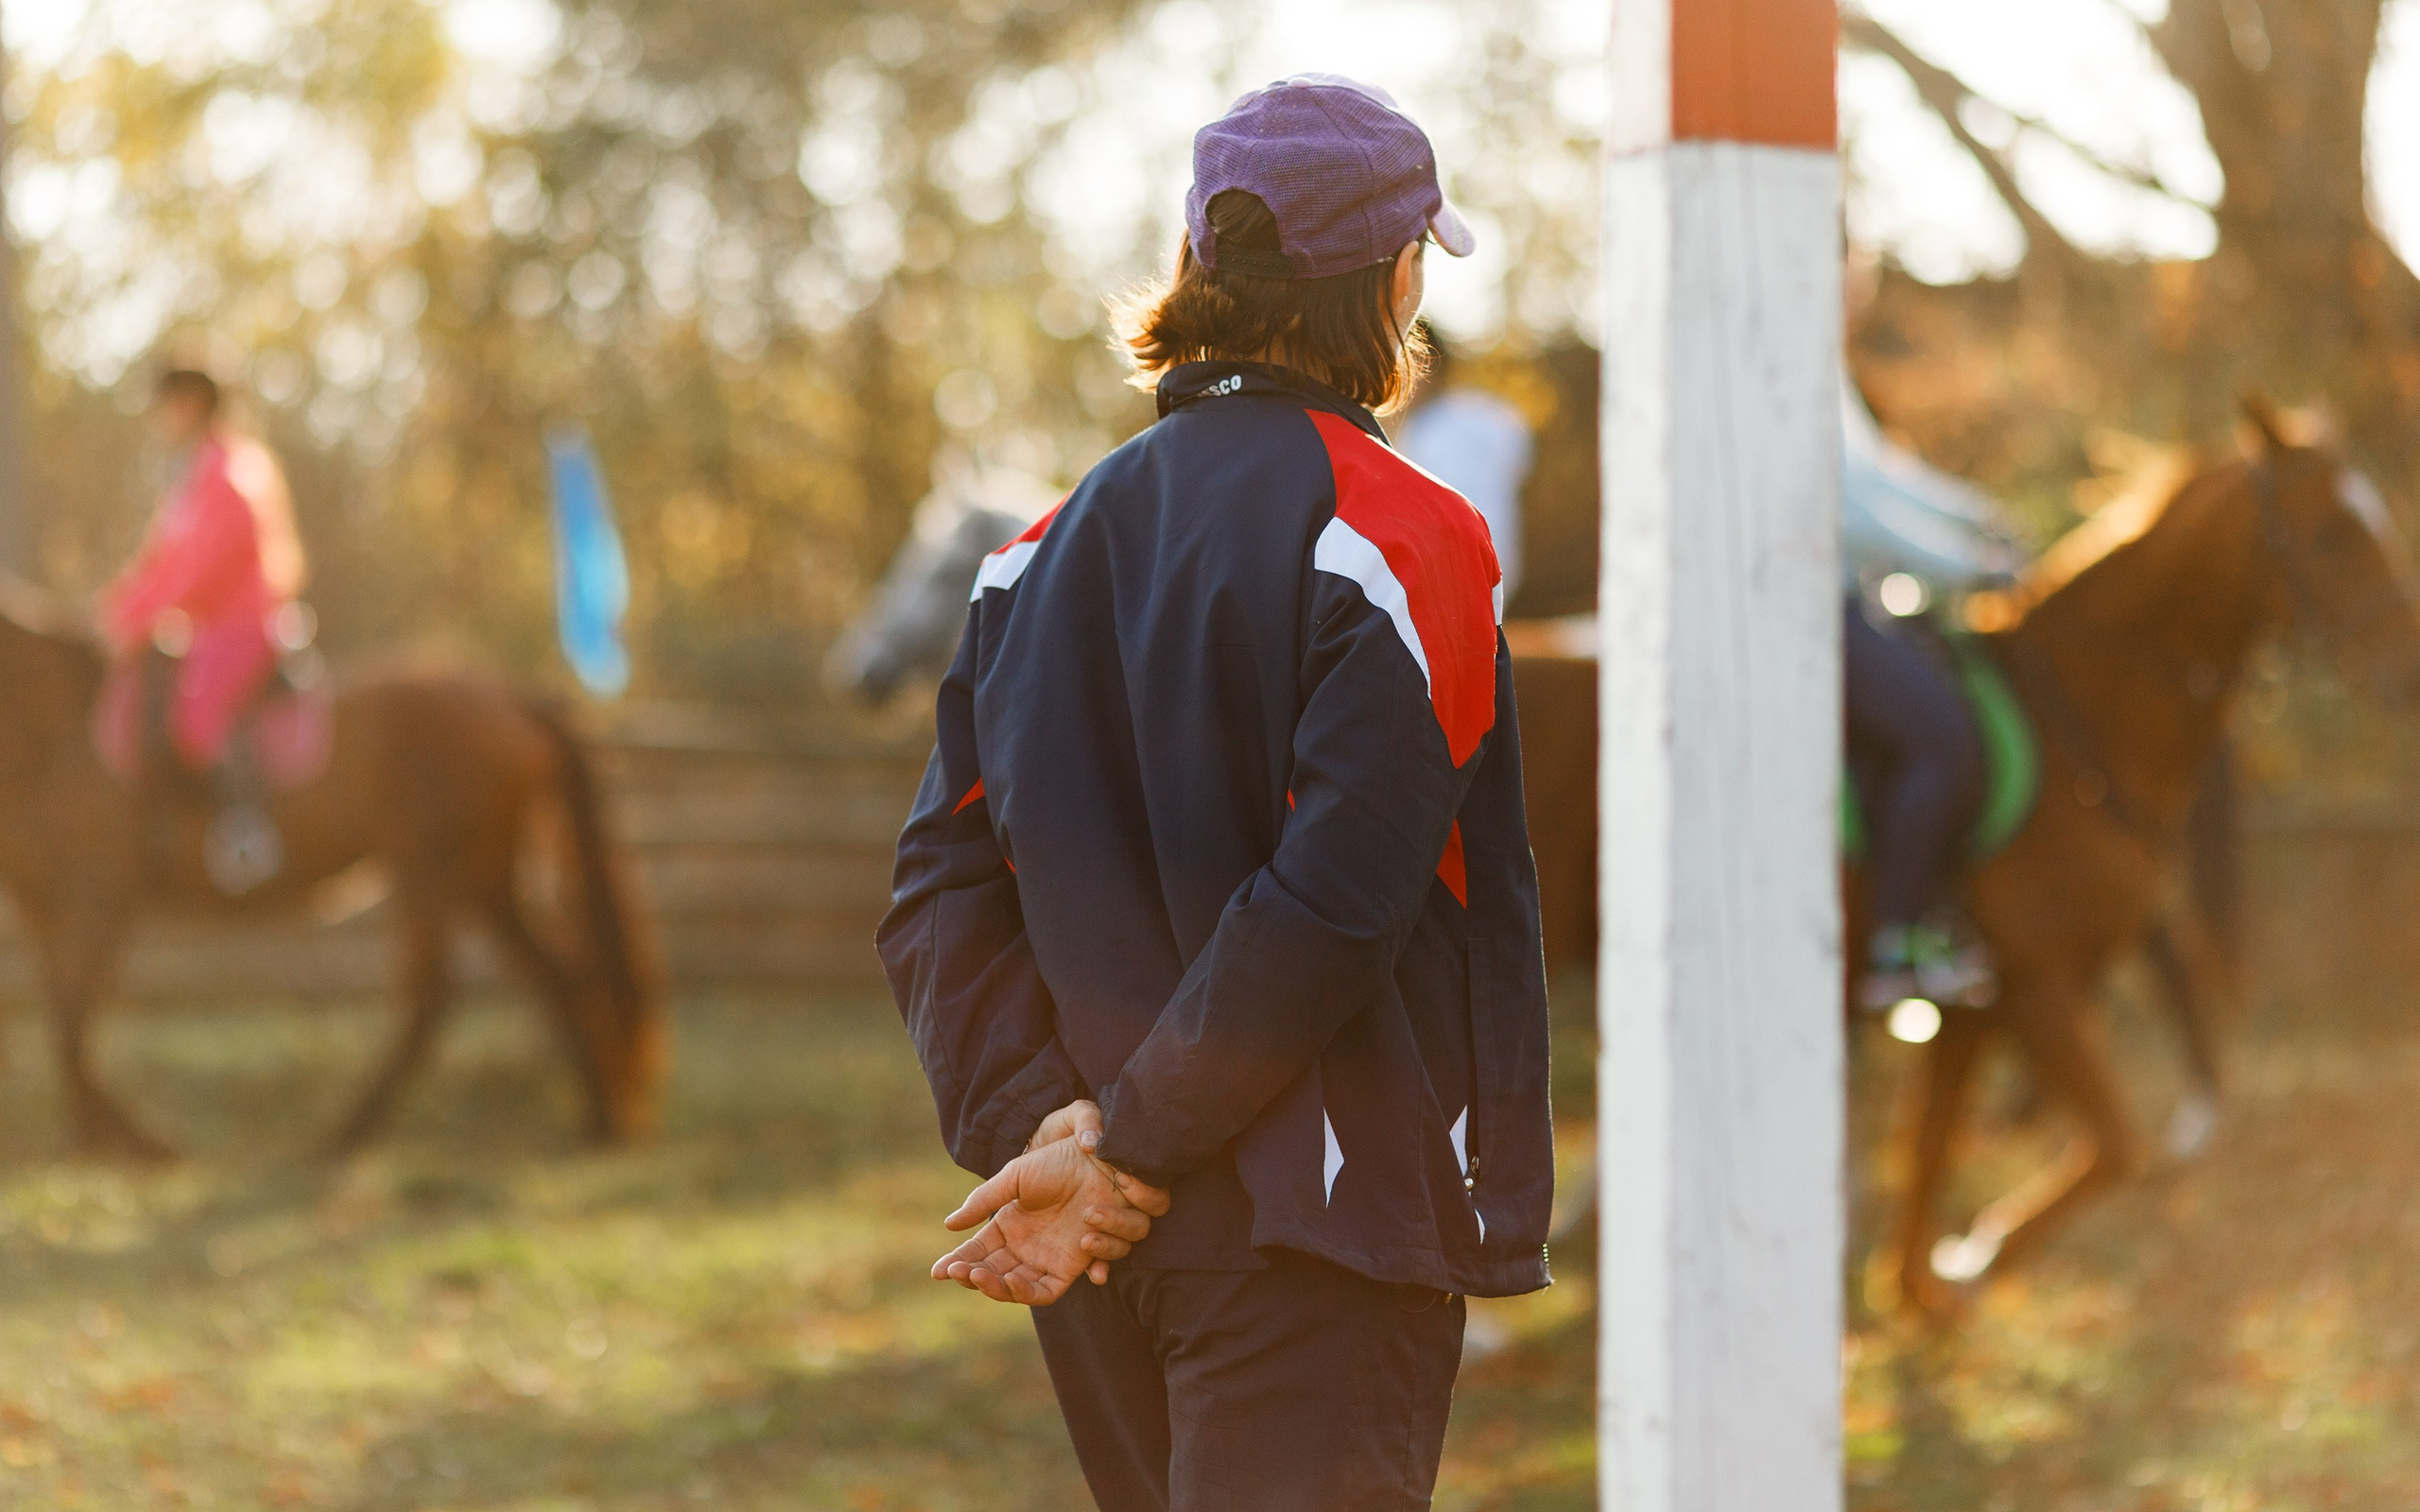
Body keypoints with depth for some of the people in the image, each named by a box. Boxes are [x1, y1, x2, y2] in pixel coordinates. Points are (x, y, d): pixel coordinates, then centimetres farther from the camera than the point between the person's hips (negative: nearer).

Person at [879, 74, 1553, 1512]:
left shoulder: (1050, 545, 11)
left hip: (1103, 1260, 7)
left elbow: (942, 890, 5)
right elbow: (1334, 897, -19)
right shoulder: (1401, 539, -9)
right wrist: (1135, 1152, -15)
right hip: (1307, 1233, -7)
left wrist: (1035, 1123, -3)